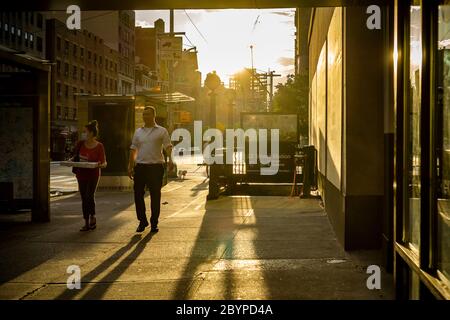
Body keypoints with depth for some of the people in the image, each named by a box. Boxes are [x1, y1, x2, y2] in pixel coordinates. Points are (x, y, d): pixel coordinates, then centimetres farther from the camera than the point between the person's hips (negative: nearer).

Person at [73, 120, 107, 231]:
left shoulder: (99, 146, -11)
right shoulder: (80, 144, 1)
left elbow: (104, 163, -11)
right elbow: (76, 157, 17)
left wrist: (100, 165, -32)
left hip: (93, 175, -4)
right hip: (81, 174, 4)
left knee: (89, 196, -13)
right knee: (84, 198, 7)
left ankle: (93, 217, 12)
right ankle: (87, 223, 16)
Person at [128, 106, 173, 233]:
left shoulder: (162, 131, 3)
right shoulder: (138, 131, 13)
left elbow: (168, 146, -5)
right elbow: (133, 150, 16)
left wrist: (170, 159, -23)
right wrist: (130, 167, 13)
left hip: (156, 166, -3)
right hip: (140, 166, 3)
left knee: (155, 196, 3)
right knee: (138, 194, 2)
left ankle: (154, 223, 13)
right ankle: (142, 220, 17)